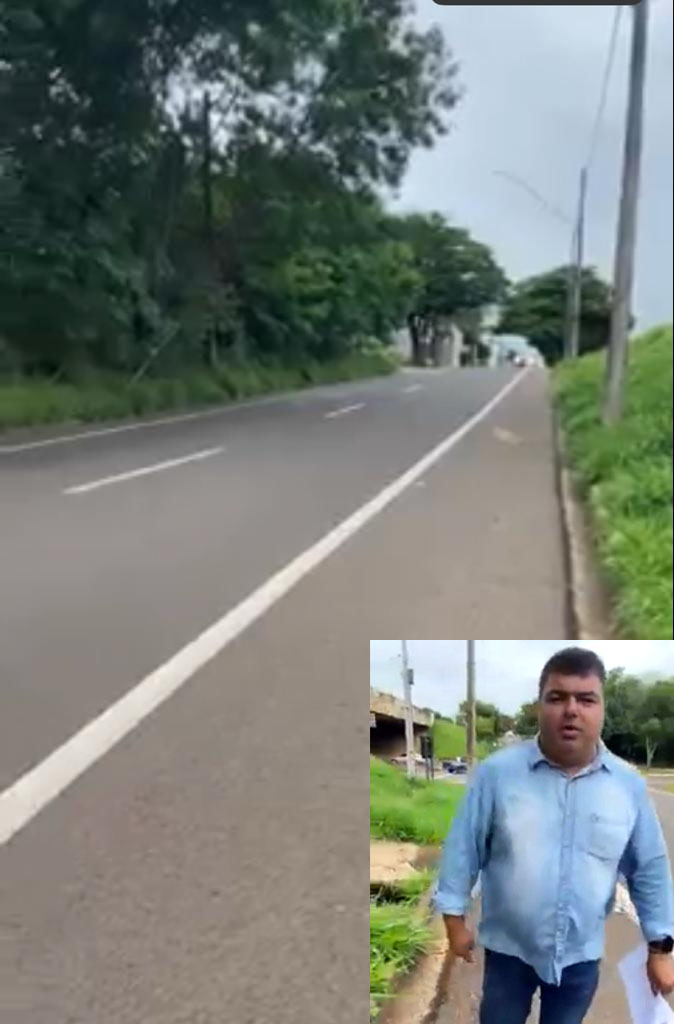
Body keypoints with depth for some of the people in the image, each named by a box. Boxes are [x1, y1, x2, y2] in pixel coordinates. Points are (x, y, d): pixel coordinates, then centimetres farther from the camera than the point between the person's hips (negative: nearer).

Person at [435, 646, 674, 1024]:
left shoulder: (628, 784, -8)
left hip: (581, 954, 2)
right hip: (509, 947, -1)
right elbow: (464, 848, -6)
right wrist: (455, 918, -4)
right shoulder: (498, 772, -14)